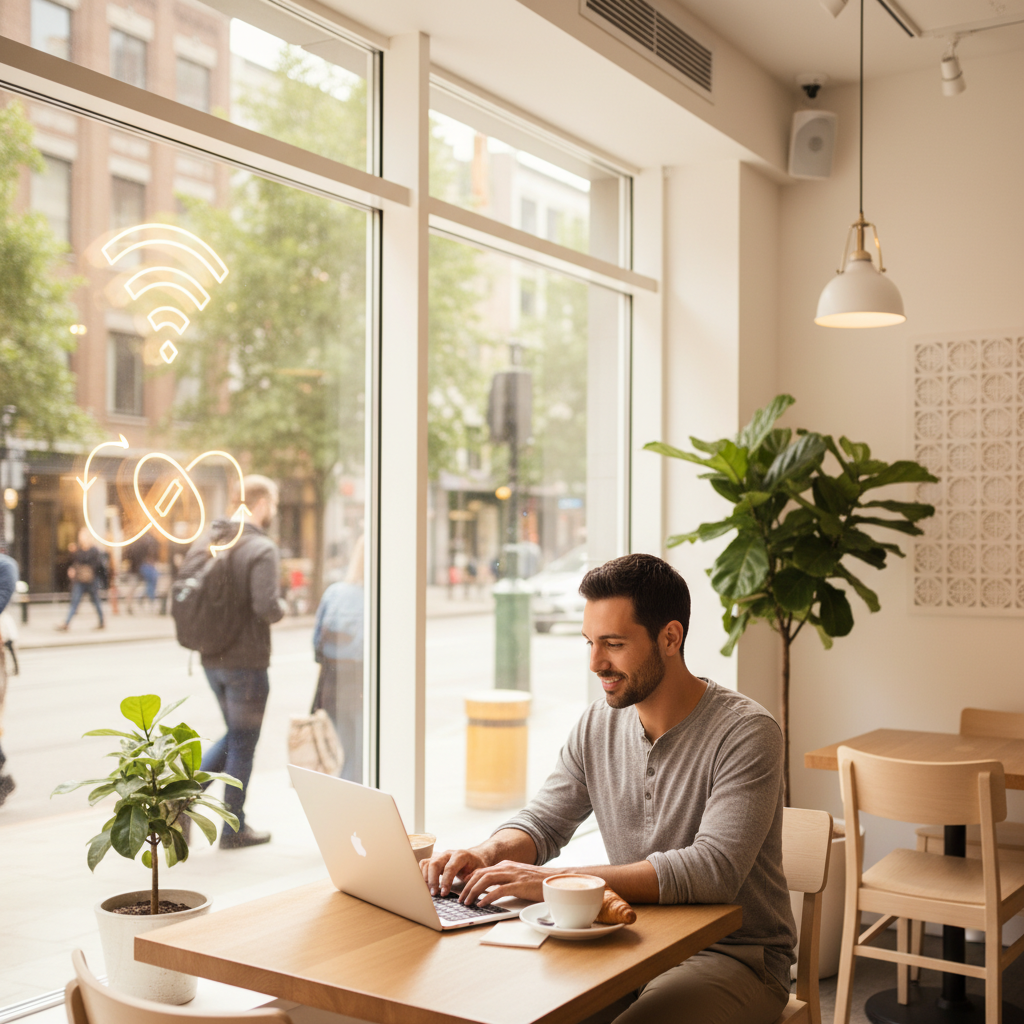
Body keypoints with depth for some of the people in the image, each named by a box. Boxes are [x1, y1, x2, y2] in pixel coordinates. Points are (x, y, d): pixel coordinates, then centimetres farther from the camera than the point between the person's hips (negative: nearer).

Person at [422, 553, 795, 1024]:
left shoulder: (745, 733, -17)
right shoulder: (597, 725, 4)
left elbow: (713, 870, -28)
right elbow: (541, 821, 10)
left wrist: (556, 881, -33)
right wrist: (487, 854, -15)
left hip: (734, 956, -5)